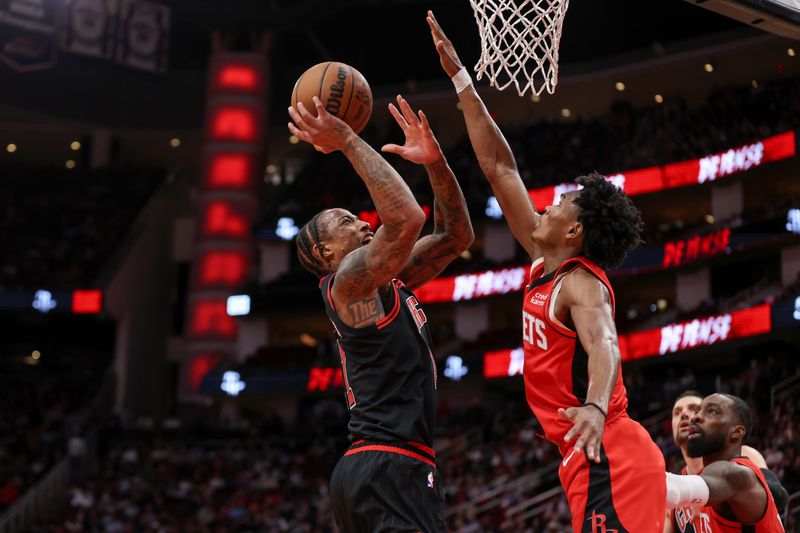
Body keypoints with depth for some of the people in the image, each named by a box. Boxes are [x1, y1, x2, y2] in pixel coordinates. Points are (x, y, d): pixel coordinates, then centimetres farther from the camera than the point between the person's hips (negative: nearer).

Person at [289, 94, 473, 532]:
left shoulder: (388, 281, 22)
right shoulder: (349, 278, -5)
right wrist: (348, 142, -15)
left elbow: (456, 235, 24)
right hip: (389, 467, -10)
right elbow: (406, 219, -23)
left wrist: (434, 162, 11)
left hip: (377, 469, 10)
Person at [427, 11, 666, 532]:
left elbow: (603, 346, -30)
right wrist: (459, 77, 19)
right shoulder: (544, 261, 14)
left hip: (609, 458, -9)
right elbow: (500, 167, 17)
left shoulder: (581, 283, -9)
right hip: (593, 458, 9)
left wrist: (595, 406, -52)